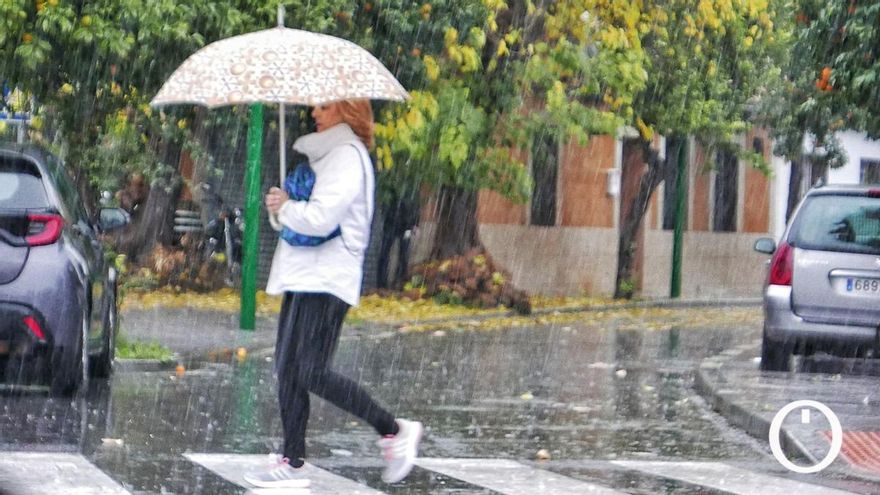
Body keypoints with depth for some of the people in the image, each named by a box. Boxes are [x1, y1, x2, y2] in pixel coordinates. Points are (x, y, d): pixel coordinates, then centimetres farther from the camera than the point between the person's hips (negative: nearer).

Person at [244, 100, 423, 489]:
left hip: (326, 281, -11)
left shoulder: (348, 156, -13)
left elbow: (320, 217, -23)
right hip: (304, 277, 11)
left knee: (312, 373, -14)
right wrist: (282, 205, 5)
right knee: (288, 370, 8)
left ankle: (394, 431, -5)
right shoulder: (326, 153, 21)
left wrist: (284, 207, -7)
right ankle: (292, 462, 11)